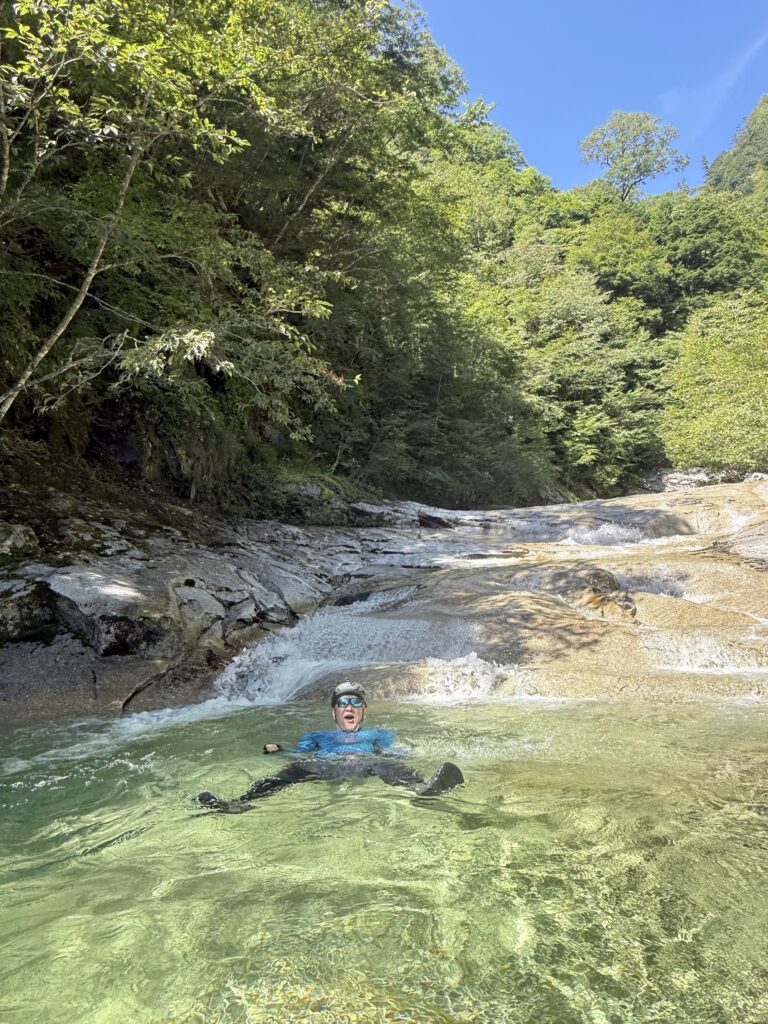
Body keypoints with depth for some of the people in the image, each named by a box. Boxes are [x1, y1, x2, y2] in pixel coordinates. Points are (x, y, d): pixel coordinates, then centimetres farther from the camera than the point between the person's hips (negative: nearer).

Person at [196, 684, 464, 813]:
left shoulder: (379, 734, 37)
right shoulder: (317, 735, 38)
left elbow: (394, 751, 20)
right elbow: (298, 752, 22)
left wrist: (390, 753, -6)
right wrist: (276, 751, 0)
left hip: (366, 763, -1)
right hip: (325, 764, 1)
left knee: (390, 764, -36)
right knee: (294, 769, -32)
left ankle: (423, 789, -68)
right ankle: (240, 803, -56)